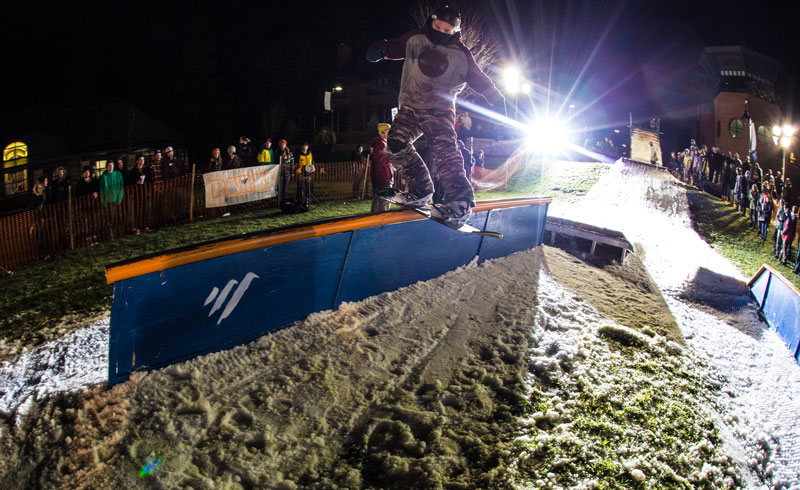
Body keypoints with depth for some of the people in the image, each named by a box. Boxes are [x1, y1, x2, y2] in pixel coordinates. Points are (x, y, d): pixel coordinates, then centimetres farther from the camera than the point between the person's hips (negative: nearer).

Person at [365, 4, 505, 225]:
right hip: (410, 106, 4)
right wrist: (379, 49, -11)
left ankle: (461, 202, -32)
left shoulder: (461, 55, -3)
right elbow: (394, 47, 12)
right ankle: (420, 191, -5)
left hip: (440, 109, -3)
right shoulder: (414, 39, 1)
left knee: (444, 149, -24)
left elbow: (479, 80, 3)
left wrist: (497, 101, -1)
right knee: (395, 143, -15)